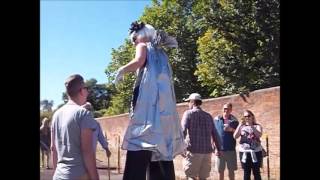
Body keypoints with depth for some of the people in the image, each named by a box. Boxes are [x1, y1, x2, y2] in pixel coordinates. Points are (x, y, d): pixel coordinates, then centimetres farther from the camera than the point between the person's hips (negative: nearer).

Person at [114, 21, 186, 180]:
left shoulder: (143, 46, 9)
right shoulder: (161, 53, 29)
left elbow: (139, 61, -13)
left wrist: (121, 71, 1)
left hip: (148, 106, -7)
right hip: (165, 107, 8)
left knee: (137, 162, -13)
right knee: (162, 160, 6)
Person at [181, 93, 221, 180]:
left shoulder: (188, 113, 1)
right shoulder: (208, 116, 14)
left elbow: (183, 131, -11)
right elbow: (214, 134, 15)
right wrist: (218, 149, 22)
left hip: (193, 150, -4)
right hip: (207, 151, 4)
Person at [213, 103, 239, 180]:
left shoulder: (234, 120, 2)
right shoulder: (216, 119, 2)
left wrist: (232, 130, -15)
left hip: (231, 149, 0)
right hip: (219, 149, 0)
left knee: (231, 170, 7)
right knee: (220, 170, 7)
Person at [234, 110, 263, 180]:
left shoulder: (257, 126, 5)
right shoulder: (241, 127, 8)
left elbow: (259, 135, -16)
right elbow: (235, 136, -8)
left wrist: (251, 126, -24)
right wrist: (241, 125, -16)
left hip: (256, 152, -1)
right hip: (244, 152, 1)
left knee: (256, 172, 3)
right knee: (246, 173, 5)